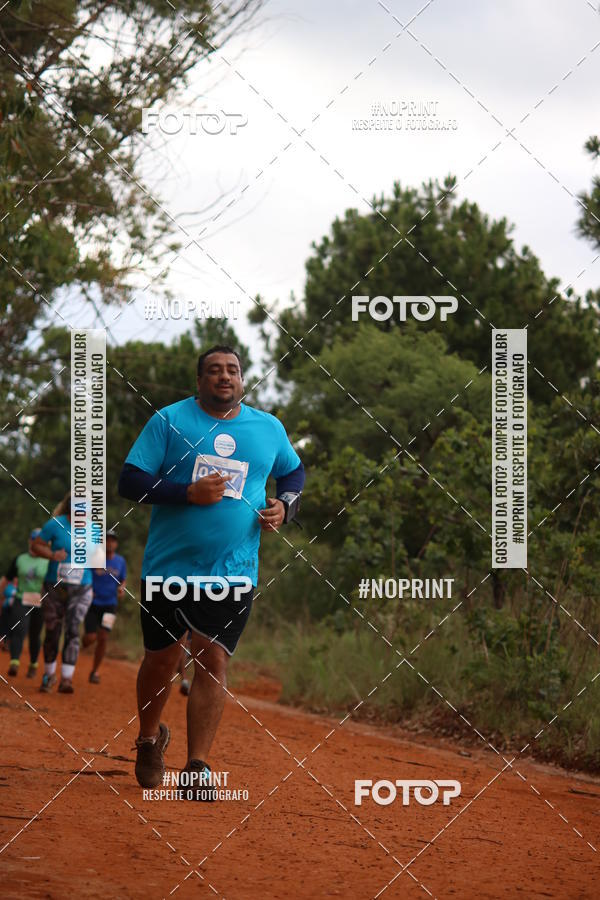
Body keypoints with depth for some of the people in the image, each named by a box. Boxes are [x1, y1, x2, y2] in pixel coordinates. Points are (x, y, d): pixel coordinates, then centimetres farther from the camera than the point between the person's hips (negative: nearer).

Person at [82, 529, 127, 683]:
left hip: (109, 605, 2)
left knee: (103, 638, -8)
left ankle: (95, 671, 7)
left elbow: (123, 580, 17)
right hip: (92, 603, -2)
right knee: (91, 638, -11)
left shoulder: (120, 561, 4)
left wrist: (121, 588, -5)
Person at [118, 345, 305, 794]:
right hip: (168, 567, -1)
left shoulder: (269, 428, 7)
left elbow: (294, 471, 25)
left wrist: (285, 505, 4)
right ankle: (150, 737, 36)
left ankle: (197, 766, -6)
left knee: (213, 660, -8)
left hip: (233, 569, 1)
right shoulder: (169, 420, -3)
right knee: (161, 659, 9)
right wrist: (189, 493, -19)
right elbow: (130, 482, -7)